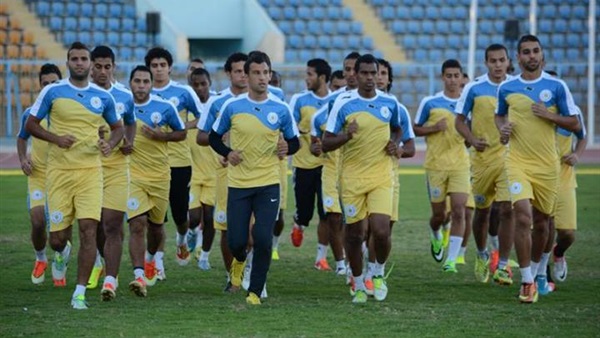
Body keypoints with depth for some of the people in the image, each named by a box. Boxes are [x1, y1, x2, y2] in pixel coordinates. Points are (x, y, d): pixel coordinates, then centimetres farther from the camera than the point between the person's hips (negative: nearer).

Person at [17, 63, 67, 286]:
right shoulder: (31, 113, 4)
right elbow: (22, 138, 20)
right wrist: (22, 159, 2)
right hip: (38, 174, 1)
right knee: (38, 221, -10)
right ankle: (40, 259, 19)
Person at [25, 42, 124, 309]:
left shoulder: (103, 97, 6)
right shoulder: (52, 92, 0)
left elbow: (118, 127, 20)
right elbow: (30, 125, 5)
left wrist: (110, 144, -2)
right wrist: (56, 138, -12)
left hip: (90, 170, 1)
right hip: (58, 171, -1)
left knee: (88, 229, -13)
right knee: (57, 237, 1)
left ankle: (80, 293, -7)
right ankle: (61, 254, 41)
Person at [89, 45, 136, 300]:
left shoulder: (125, 97, 8)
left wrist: (128, 142, 5)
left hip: (116, 166, 0)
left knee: (113, 225, -11)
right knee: (94, 224, 11)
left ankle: (110, 279, -15)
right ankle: (102, 259, 41)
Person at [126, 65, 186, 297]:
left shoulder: (164, 107, -4)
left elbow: (181, 133, 6)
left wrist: (161, 136, -12)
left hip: (159, 175, 2)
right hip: (131, 174, -2)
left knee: (155, 225, 16)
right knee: (137, 224, -17)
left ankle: (151, 259, 47)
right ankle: (139, 275, -22)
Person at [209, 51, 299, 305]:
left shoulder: (281, 110, 0)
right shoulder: (232, 107, -1)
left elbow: (294, 141, 12)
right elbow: (214, 137, 9)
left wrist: (287, 148, -11)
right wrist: (227, 153, -10)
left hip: (268, 184, 0)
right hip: (238, 184, 0)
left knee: (263, 239, -11)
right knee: (236, 241, -2)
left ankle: (255, 292, 5)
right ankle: (239, 260, 37)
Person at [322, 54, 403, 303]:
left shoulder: (390, 103, 3)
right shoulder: (343, 103, -5)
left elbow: (397, 129, 25)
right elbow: (326, 143, -3)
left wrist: (394, 143, 3)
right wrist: (346, 136, -22)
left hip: (381, 177, 1)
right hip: (352, 177, -1)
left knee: (381, 231, -14)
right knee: (355, 233, 4)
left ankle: (379, 273, 14)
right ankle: (358, 285, 23)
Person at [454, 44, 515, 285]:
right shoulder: (474, 89, -2)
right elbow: (459, 121, 3)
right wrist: (472, 140, -14)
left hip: (509, 156, 0)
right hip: (483, 157, 0)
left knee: (507, 210, -11)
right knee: (482, 210, 12)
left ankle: (503, 266, -5)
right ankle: (482, 255, 37)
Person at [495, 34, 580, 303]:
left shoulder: (556, 87, -1)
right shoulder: (506, 88, 4)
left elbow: (574, 124, 1)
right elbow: (499, 115, 22)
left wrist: (548, 115, -14)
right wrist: (502, 128, 0)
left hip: (547, 165, 1)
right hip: (517, 162, -1)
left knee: (541, 222, 11)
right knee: (523, 217, -18)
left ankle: (534, 270, 34)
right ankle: (527, 281, -14)